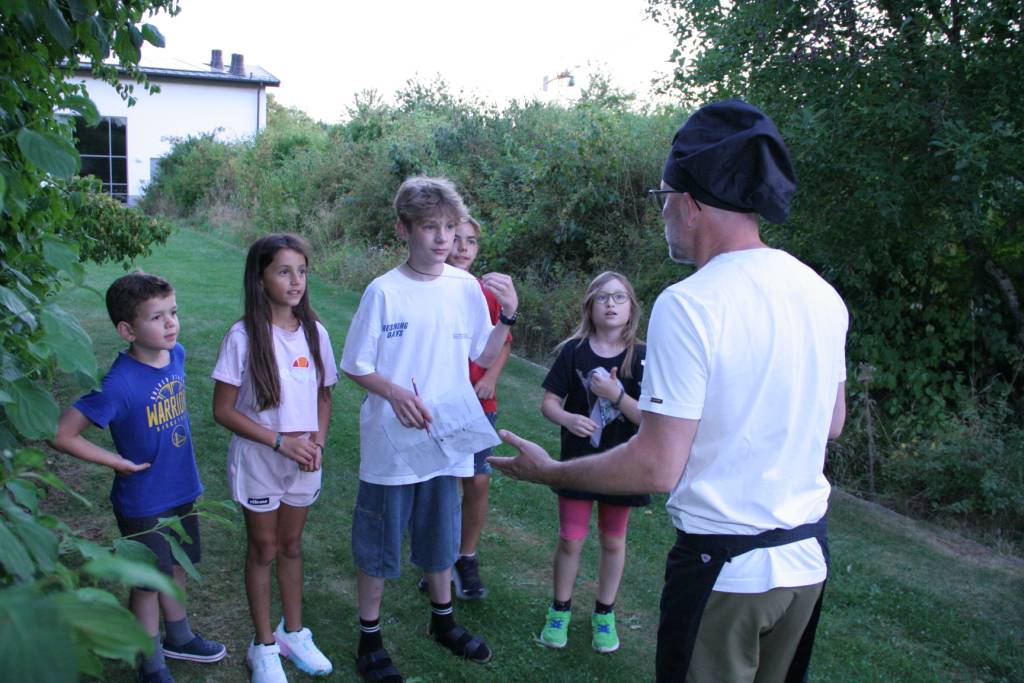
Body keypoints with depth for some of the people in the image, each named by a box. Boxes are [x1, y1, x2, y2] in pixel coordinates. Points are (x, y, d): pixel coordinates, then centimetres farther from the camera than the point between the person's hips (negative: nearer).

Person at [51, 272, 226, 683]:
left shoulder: (176, 354, -8)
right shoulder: (120, 384, -28)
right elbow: (63, 435, -24)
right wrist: (119, 462, -18)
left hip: (182, 490, 6)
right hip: (143, 501, -6)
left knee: (177, 566, 24)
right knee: (149, 582, 12)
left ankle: (178, 637, 47)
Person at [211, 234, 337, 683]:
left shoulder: (314, 333, -3)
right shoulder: (243, 336, -16)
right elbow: (224, 410, -14)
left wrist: (317, 441, -9)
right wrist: (280, 441, -19)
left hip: (303, 462, 4)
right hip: (258, 463, -3)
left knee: (292, 545, 18)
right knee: (264, 550, 11)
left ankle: (293, 632, 36)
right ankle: (264, 646, 28)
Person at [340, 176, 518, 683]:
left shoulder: (466, 288, -2)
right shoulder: (384, 291, -13)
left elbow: (484, 357, 7)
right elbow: (355, 366, -6)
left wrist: (508, 316, -7)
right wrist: (394, 392, -22)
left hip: (446, 440, 4)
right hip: (391, 444, -3)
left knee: (439, 535, 21)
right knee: (378, 544, 11)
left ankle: (443, 620, 43)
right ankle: (369, 638, 31)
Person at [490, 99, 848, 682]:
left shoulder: (689, 305, -22)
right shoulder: (823, 295, 0)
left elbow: (658, 467, -21)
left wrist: (547, 472, -7)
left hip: (726, 568, -7)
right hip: (808, 558, 7)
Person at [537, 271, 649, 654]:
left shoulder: (642, 357, -9)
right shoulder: (574, 351, -7)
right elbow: (549, 402, -4)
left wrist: (616, 395, -26)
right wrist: (567, 418, -25)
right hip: (577, 461, 0)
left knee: (613, 542, 15)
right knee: (570, 540, 8)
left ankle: (604, 613, 34)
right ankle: (560, 609, 30)